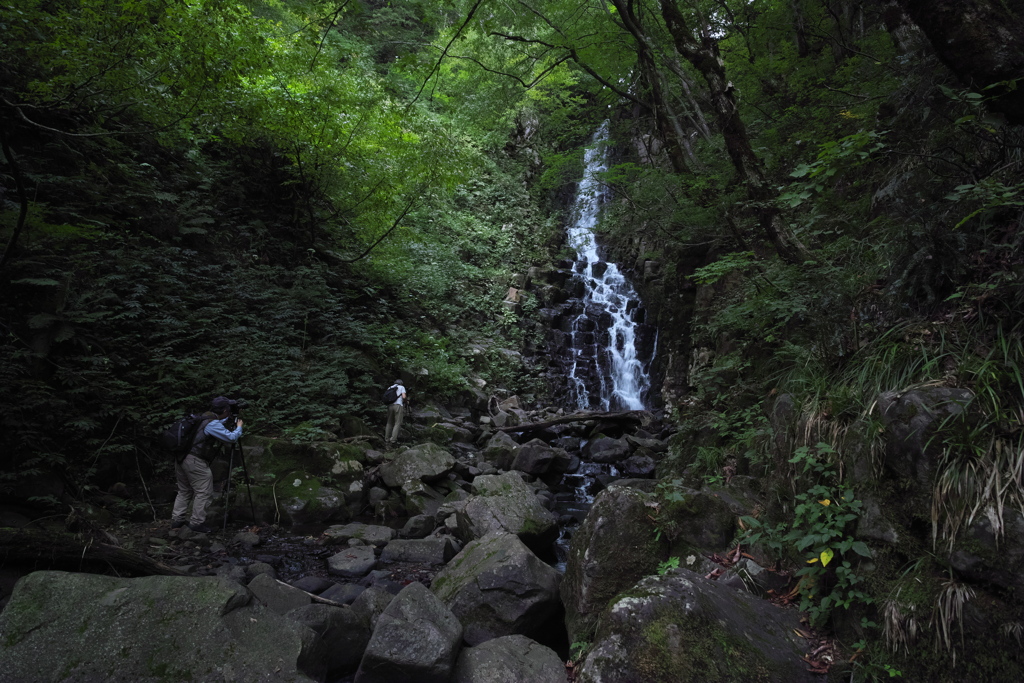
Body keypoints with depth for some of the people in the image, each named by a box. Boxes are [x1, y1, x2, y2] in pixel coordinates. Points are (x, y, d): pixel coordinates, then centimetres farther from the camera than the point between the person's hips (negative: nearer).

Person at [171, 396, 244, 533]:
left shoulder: (204, 417, 13)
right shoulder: (213, 424, -15)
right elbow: (231, 437, -19)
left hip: (181, 458, 10)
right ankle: (197, 523, 3)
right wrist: (239, 427, -2)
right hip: (195, 461, -10)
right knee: (204, 492, -1)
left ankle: (176, 521, 23)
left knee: (184, 491, 19)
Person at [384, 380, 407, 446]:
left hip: (390, 406, 4)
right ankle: (393, 440, -12)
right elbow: (404, 397, -3)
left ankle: (387, 440, 15)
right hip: (398, 405, -4)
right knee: (397, 423, -3)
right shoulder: (402, 387, 11)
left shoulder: (389, 388, 22)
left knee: (389, 423, 14)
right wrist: (404, 401, 15)